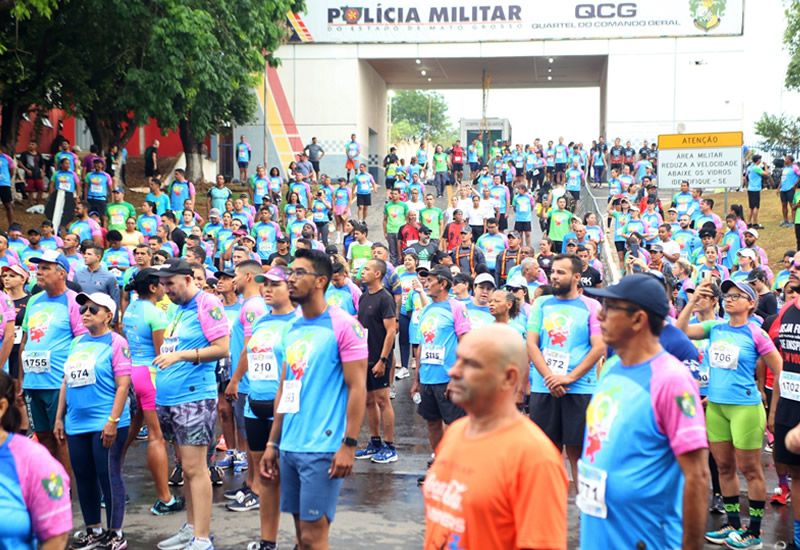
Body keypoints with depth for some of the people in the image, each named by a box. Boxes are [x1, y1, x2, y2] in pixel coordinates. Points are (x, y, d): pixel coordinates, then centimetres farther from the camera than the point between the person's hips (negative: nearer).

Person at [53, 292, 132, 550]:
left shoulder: (116, 342, -7)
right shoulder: (77, 342, 14)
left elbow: (123, 385, -12)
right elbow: (66, 381, 18)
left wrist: (113, 421, -18)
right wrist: (59, 418, 14)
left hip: (105, 424, -7)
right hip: (76, 423, 7)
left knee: (108, 476, -1)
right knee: (83, 477, 12)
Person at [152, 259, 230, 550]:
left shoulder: (207, 304, -11)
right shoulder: (177, 307, 15)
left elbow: (222, 348, -17)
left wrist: (180, 356, -22)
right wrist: (163, 365, 13)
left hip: (193, 397, -9)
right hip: (168, 397, 9)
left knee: (194, 467, -8)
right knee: (186, 466, 15)